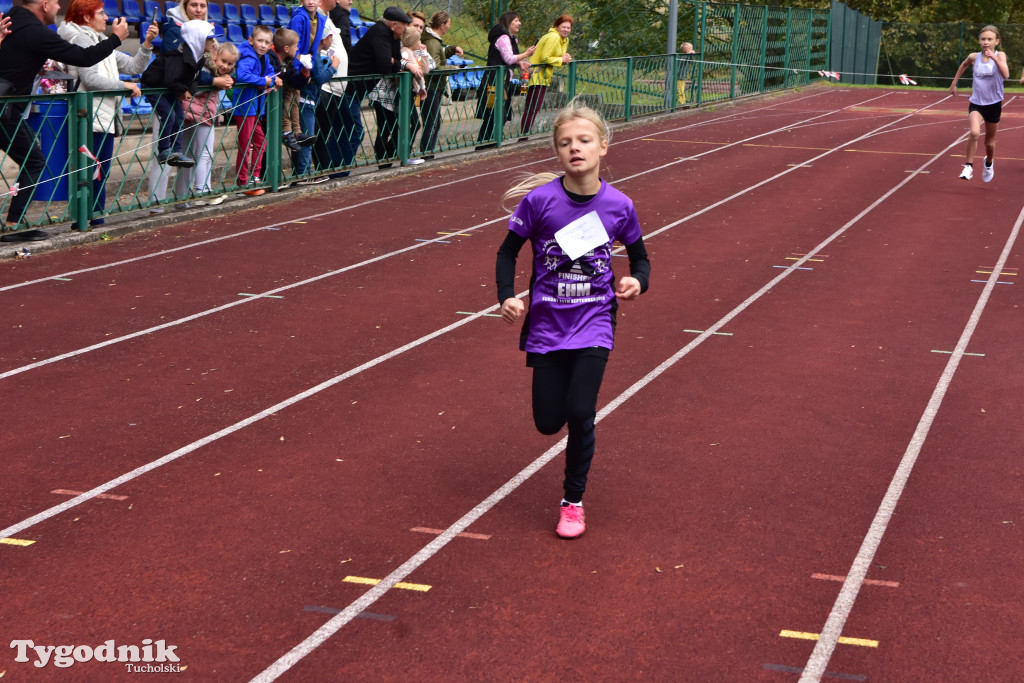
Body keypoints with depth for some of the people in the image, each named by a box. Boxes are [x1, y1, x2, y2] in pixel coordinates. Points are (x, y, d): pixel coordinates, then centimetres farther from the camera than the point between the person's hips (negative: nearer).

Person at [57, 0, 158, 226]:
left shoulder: (102, 42, 21)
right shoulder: (81, 40, -6)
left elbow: (134, 67, 19)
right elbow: (91, 79, -17)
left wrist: (147, 43, 7)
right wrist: (124, 86, -10)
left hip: (106, 118, 9)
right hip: (92, 119, -9)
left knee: (100, 174, 8)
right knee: (94, 173, -11)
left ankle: (96, 221, 10)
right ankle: (88, 220, -10)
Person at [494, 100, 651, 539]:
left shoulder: (618, 206, -8)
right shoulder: (539, 200, -13)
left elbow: (639, 257, 8)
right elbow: (508, 252, 0)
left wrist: (638, 281, -13)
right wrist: (507, 297, -14)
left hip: (594, 324, -1)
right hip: (547, 325, 1)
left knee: (580, 413, -14)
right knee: (548, 422, 5)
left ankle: (574, 500, 8)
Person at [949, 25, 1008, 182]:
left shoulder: (1000, 56, -10)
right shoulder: (974, 57, -3)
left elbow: (1005, 75, -28)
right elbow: (963, 65, 21)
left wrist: (994, 58, -37)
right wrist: (954, 83, 24)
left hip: (993, 104, 0)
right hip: (976, 103, 1)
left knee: (989, 142, 14)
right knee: (974, 132, -27)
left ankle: (989, 163, 45)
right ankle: (969, 166, -16)